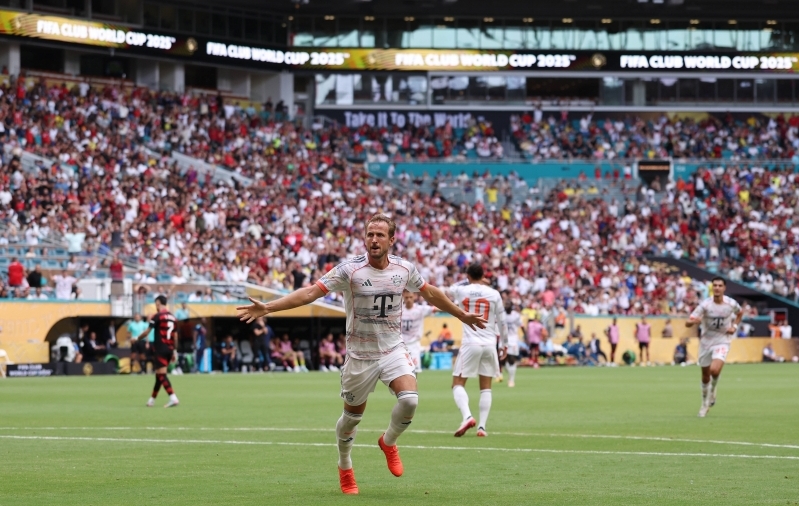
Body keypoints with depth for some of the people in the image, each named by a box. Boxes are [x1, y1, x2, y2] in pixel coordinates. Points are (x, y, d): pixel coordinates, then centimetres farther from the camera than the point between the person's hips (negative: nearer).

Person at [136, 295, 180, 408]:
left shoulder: (157, 316, -9)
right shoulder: (172, 317, 11)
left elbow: (147, 332, -7)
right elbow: (175, 336, 14)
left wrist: (137, 338, 11)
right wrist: (174, 350, 21)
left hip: (160, 348, -7)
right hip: (169, 349, 7)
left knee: (161, 374, -9)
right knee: (159, 374, 16)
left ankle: (173, 398, -22)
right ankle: (152, 399, 25)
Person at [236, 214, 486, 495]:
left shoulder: (404, 269, -4)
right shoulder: (349, 270, -17)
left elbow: (430, 293, 15)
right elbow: (311, 292, -22)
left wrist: (462, 315, 25)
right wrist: (268, 308, -33)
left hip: (393, 350, 2)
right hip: (360, 355, -2)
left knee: (409, 399, -22)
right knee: (352, 416, 9)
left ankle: (389, 442, 9)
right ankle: (344, 468, 35)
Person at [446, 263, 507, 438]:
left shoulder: (462, 290, 0)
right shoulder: (494, 294, 2)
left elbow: (448, 290, 25)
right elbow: (502, 322, 6)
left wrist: (466, 282, 39)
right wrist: (504, 344, 18)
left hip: (470, 344, -2)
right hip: (490, 344, 2)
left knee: (458, 384, 4)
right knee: (486, 388, 11)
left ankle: (467, 416, -21)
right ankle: (482, 426, 2)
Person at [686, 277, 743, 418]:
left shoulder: (731, 303, -10)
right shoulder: (705, 304, -15)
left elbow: (740, 313, 16)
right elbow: (687, 323, -19)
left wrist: (734, 326, -2)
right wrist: (694, 321, -43)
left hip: (722, 341, -1)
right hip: (706, 341, 1)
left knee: (715, 370, -25)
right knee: (705, 376, 11)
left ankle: (713, 390, 8)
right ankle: (705, 404, 33)